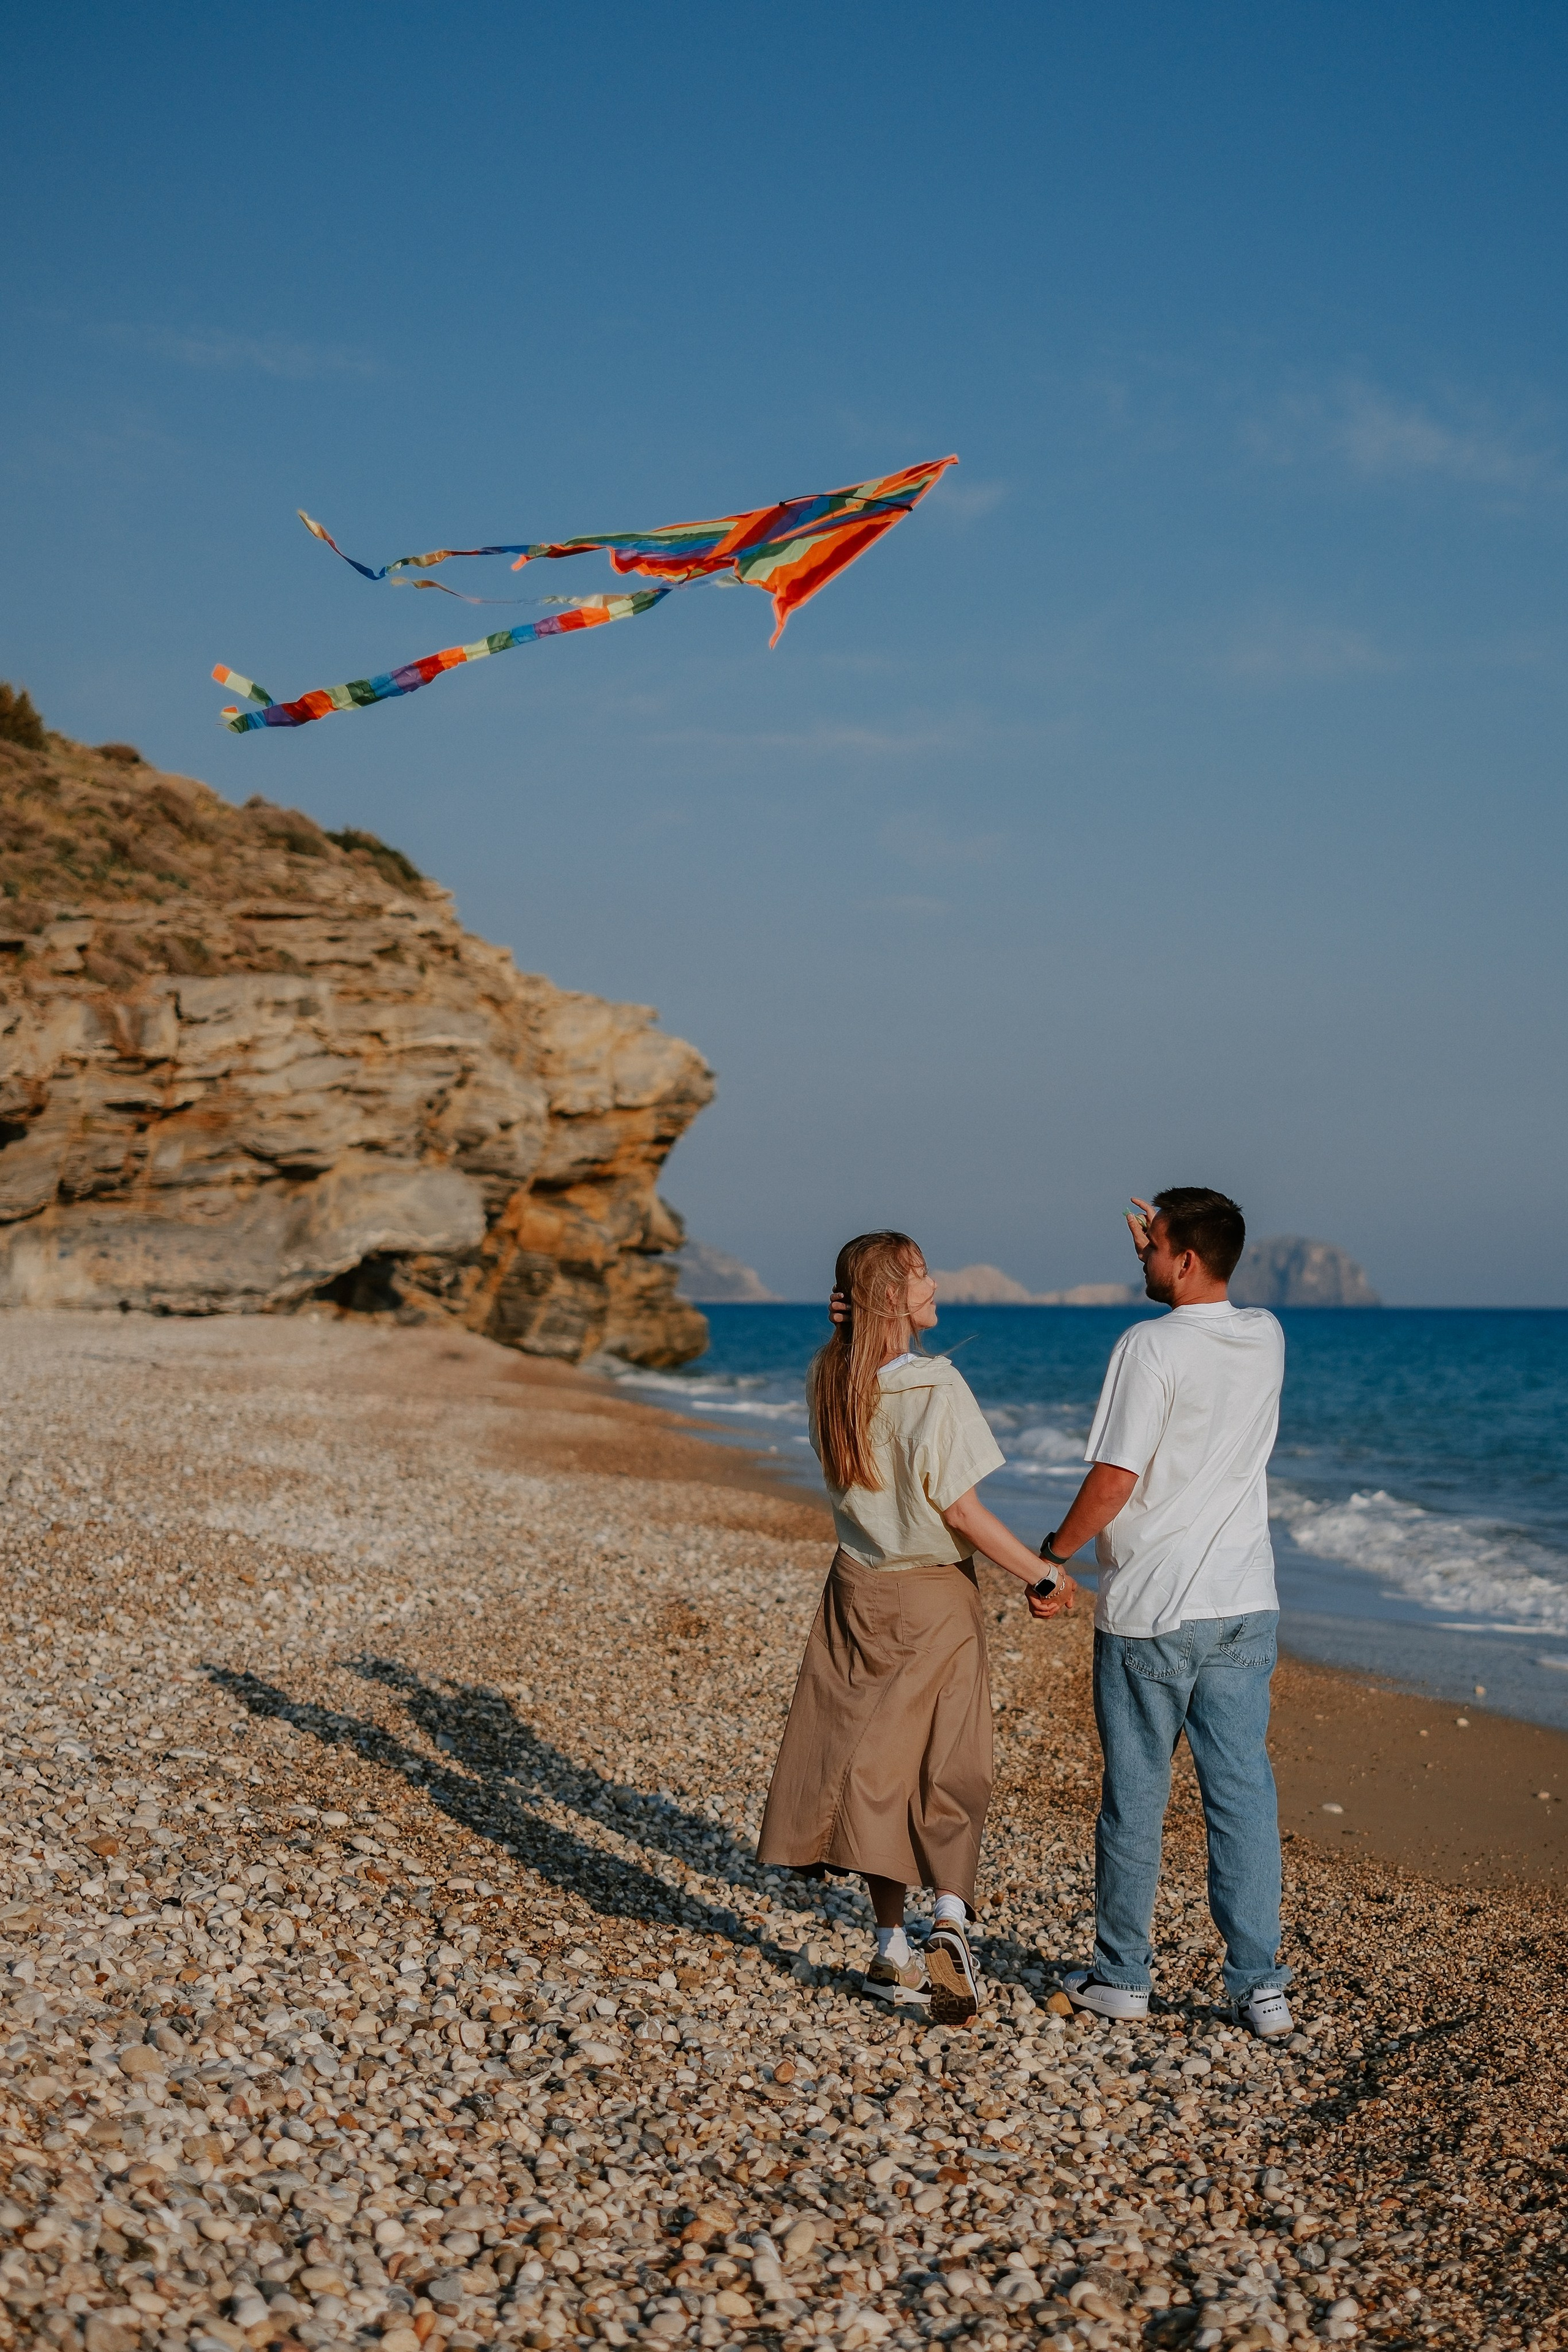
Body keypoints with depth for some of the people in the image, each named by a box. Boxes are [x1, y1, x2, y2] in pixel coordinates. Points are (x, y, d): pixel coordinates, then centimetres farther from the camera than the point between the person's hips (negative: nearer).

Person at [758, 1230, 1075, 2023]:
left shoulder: (830, 1383, -2)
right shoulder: (936, 1387, -18)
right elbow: (961, 1513, -17)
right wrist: (1044, 1578, -7)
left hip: (860, 1591, 4)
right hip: (934, 1596, -4)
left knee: (870, 1761, 10)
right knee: (947, 1767, 5)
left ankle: (892, 1948, 13)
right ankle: (950, 1920, -12)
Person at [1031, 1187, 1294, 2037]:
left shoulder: (1150, 1347, -15)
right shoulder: (1266, 1338, 5)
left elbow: (1112, 1482, -17)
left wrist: (1052, 1554, -3)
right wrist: (1157, 1252, 18)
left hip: (1150, 1612, -5)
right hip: (1244, 1606, 6)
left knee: (1133, 1797, 7)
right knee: (1242, 1792, 8)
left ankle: (1121, 1976, 19)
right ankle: (1260, 1984, 8)